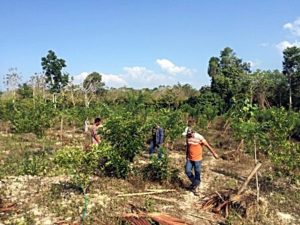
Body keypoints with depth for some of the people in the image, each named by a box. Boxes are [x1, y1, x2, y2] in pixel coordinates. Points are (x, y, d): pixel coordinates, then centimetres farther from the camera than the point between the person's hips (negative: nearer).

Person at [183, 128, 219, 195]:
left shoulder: (199, 138, -21)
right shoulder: (188, 137, -4)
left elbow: (207, 145, -15)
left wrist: (214, 153, -11)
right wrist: (187, 156, 16)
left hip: (197, 159, -5)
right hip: (189, 159, 5)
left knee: (197, 174, 3)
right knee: (187, 171, 3)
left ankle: (196, 188, 17)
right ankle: (194, 182, 28)